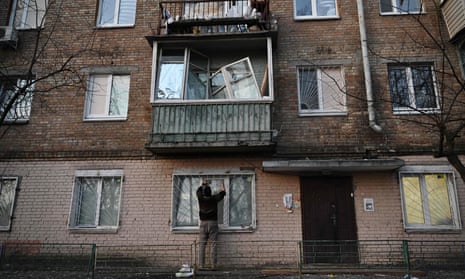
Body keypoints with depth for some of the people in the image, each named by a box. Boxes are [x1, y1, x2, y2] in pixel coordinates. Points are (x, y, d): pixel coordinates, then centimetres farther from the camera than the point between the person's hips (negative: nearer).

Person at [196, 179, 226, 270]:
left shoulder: (201, 198, 1)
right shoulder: (214, 198, -3)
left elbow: (199, 190, 22)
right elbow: (222, 193, 15)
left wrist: (203, 184, 39)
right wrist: (222, 186, 34)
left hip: (203, 223, 2)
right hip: (213, 223, -2)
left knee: (202, 245, 4)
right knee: (213, 245, -1)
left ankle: (202, 265, 3)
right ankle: (213, 265, -2)